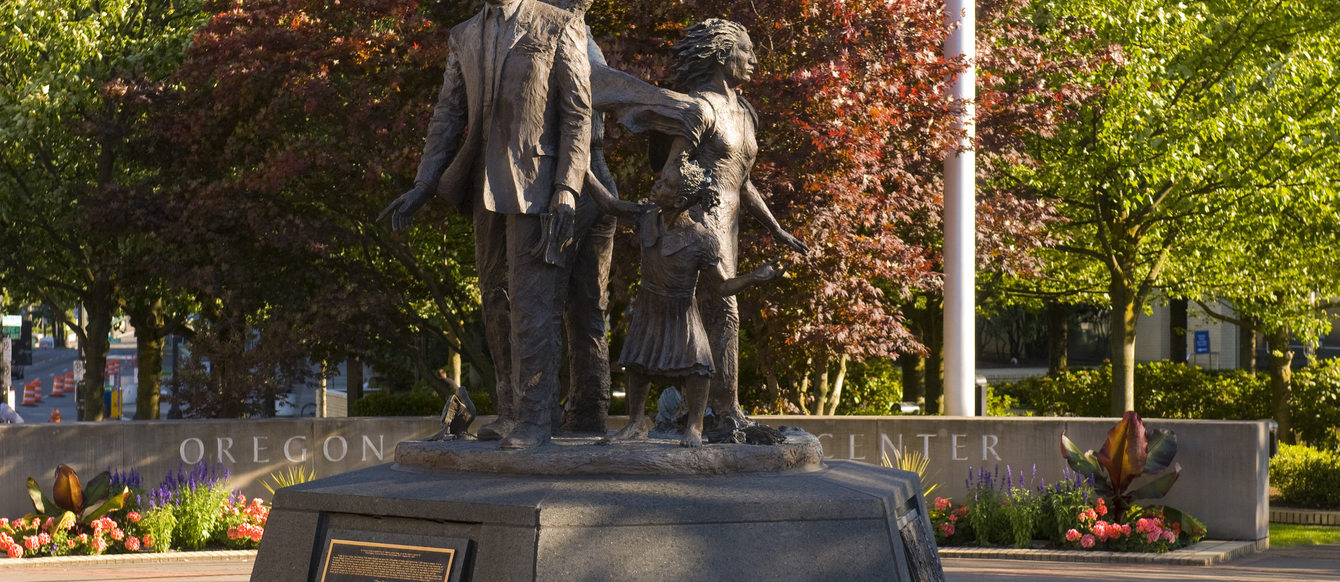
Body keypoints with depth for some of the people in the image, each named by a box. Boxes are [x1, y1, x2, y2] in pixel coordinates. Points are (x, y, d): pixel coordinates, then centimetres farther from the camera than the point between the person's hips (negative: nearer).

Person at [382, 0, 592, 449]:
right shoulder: (465, 37, 14)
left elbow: (578, 115, -7)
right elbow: (448, 117, 14)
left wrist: (566, 190, -15)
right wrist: (422, 188, 5)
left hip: (534, 187, -6)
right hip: (485, 188, 6)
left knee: (530, 299, -8)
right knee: (496, 301, 10)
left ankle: (535, 416, -4)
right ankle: (511, 411, 17)